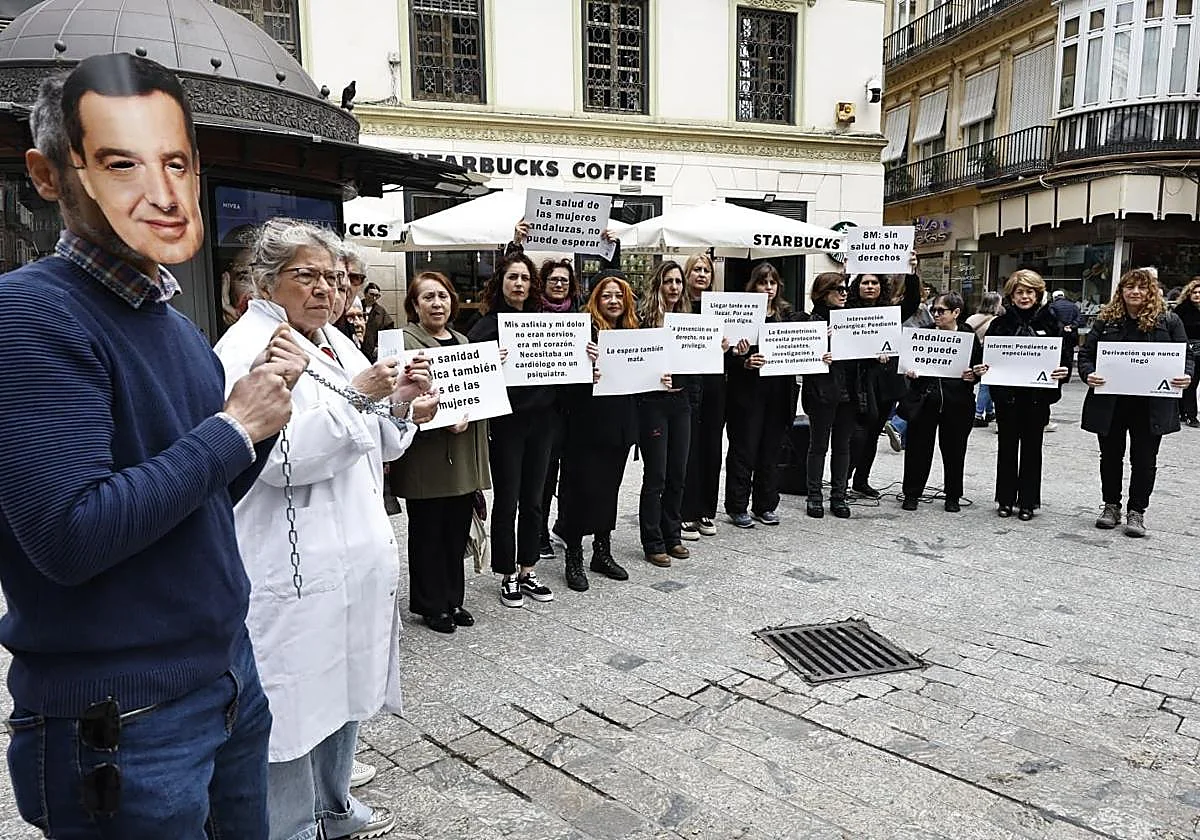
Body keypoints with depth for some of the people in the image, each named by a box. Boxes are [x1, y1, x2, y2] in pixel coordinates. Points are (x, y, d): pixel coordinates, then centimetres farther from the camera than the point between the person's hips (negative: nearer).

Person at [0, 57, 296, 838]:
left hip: (230, 673, 7)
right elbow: (69, 535, -26)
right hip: (118, 718, -7)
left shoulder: (180, 326, 6)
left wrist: (265, 407, -4)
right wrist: (232, 429, -18)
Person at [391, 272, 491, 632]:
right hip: (426, 456, -6)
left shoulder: (462, 341, 16)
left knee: (457, 530, 12)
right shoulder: (405, 342, -7)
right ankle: (429, 604, 18)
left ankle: (452, 600, 25)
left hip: (464, 455, 7)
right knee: (428, 531, 5)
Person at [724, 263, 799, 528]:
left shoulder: (787, 315, 11)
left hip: (779, 393, 5)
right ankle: (737, 507, 13)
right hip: (748, 394, -4)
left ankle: (765, 506, 22)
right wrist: (745, 362, -27)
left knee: (771, 451, 11)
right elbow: (729, 357, -9)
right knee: (743, 451, 2)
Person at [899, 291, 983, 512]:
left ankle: (953, 496, 24)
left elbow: (980, 368, 7)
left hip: (956, 403, 0)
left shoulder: (969, 336, 2)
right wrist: (909, 372, -11)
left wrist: (973, 376, -13)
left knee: (954, 450, 9)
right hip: (924, 400, 1)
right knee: (919, 448, 4)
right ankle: (912, 494, 17)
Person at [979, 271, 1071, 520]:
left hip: (1037, 396, 0)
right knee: (1007, 446, 8)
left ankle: (1027, 501, 17)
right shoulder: (1000, 323, 3)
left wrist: (1064, 371, -17)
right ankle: (1005, 499, 19)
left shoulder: (1049, 322, 2)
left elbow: (1064, 355, 2)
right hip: (1006, 394, 1)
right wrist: (984, 368, -15)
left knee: (1032, 448, 8)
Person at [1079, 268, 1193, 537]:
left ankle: (1137, 511, 20)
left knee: (1144, 460, 7)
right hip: (1109, 403, 1)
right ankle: (1111, 506, 28)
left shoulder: (1169, 321, 2)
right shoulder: (1106, 320, 3)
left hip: (1151, 405, -1)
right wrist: (1088, 374, -16)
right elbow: (1086, 353, 3)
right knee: (1111, 457, 13)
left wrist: (1186, 375, -16)